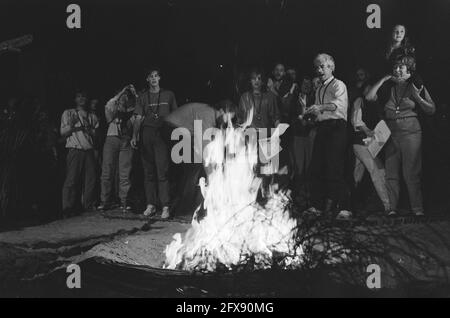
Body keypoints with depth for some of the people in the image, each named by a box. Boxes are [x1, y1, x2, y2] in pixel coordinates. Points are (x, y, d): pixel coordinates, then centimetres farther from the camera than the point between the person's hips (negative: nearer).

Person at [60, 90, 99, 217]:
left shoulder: (92, 116, 21)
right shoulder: (68, 113, 12)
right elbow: (62, 132, 5)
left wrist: (90, 130, -1)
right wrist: (71, 125, -13)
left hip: (89, 151, 3)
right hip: (75, 150, -3)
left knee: (91, 180, -3)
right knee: (71, 179, -10)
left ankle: (88, 206, 5)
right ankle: (67, 209, -9)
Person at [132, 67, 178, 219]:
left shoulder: (168, 95, 11)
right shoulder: (142, 96, 14)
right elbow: (139, 118, 7)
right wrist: (134, 136, -7)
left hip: (162, 134, -2)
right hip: (146, 134, 3)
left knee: (162, 171, -10)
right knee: (148, 171, 3)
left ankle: (165, 207, -10)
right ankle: (151, 205, 8)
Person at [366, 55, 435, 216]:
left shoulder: (416, 87, 5)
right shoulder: (388, 88, 13)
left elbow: (431, 110, 5)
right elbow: (369, 97, 2)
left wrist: (418, 98, -11)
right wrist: (383, 80, 2)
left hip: (411, 132, -3)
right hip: (391, 134, 3)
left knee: (411, 173, -6)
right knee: (391, 173, 2)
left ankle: (417, 209, -1)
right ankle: (392, 208, 7)